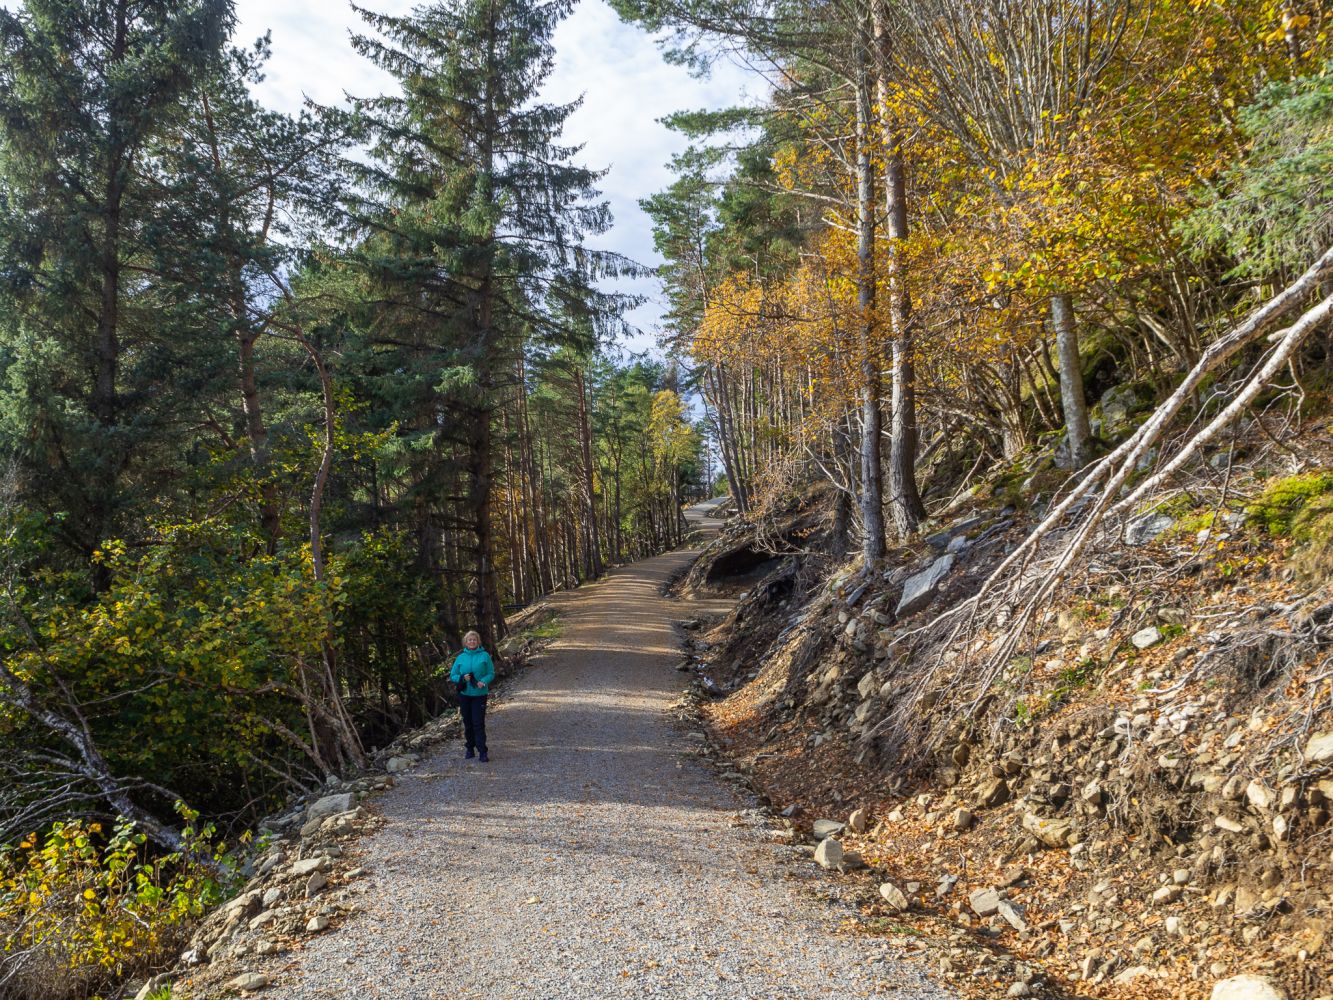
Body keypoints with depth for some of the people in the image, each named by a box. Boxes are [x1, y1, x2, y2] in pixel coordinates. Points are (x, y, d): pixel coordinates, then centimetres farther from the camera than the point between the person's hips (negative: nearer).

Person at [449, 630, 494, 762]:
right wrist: (462, 678, -14)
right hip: (464, 694, 3)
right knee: (468, 723, 11)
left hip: (479, 694, -3)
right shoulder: (460, 657, 5)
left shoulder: (484, 656, -1)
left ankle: (482, 752, -7)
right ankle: (470, 749, 23)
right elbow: (453, 676, 7)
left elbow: (491, 673, 0)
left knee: (479, 724, -8)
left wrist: (484, 682, -19)